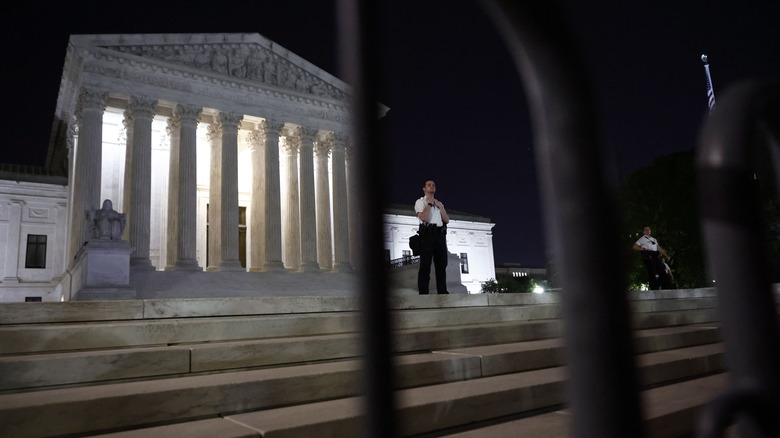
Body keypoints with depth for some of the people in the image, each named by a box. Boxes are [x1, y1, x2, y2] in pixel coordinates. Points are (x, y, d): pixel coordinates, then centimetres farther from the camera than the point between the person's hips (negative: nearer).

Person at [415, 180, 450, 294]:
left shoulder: (439, 203, 26)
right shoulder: (420, 202, 9)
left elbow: (447, 220, 14)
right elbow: (423, 217, -11)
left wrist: (440, 206, 6)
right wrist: (429, 204, -2)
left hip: (440, 234, 6)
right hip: (427, 233, -5)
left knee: (441, 264, 2)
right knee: (425, 264, -9)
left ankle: (442, 291, 4)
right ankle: (423, 292, -10)